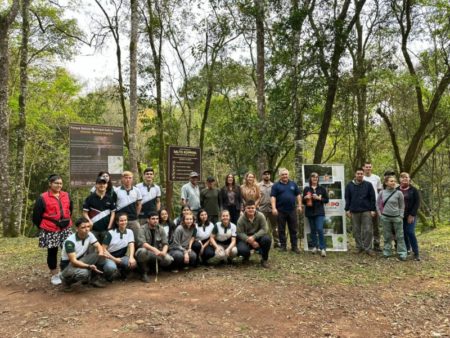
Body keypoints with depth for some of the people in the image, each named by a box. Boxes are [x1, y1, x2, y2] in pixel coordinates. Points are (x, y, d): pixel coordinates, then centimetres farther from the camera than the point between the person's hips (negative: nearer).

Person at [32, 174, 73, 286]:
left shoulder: (66, 196, 5)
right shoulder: (43, 198, -10)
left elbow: (70, 209, 21)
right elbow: (36, 216, -6)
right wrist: (43, 227, 1)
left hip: (66, 229, 4)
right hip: (50, 231, -4)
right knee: (52, 252, 7)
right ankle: (54, 275, 20)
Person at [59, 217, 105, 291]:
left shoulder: (89, 235, -8)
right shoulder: (70, 241, -26)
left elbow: (98, 246, -4)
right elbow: (73, 261, -30)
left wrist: (101, 253, -29)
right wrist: (89, 266, -42)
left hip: (81, 261, 6)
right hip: (68, 265, -6)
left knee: (99, 254, -16)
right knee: (84, 273, -37)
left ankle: (93, 278, 2)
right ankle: (66, 279, -3)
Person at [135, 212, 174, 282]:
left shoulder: (161, 229, 2)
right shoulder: (143, 229, -10)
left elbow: (165, 243, -4)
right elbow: (142, 243, -26)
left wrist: (164, 251, -27)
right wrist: (154, 249, -41)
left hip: (157, 253, 4)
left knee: (168, 259, -24)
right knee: (142, 251, -38)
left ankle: (153, 266, 9)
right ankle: (144, 273, -13)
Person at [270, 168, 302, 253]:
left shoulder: (293, 184, 10)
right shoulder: (276, 185, 1)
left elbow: (298, 195, 12)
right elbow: (273, 197, -6)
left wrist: (299, 206, 3)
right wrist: (274, 208, -16)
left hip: (292, 210, 2)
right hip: (280, 211, -2)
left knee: (293, 229, 6)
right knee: (281, 230, 6)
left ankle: (294, 246, 14)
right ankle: (283, 246, 15)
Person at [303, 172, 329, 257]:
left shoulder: (322, 189, 5)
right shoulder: (306, 189, 6)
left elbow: (326, 200, 5)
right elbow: (303, 201, 11)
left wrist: (319, 198, -10)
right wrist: (305, 198, -11)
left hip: (319, 212, -2)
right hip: (310, 212, 2)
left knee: (320, 229, -12)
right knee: (313, 230, 6)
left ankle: (323, 248, -6)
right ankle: (315, 246, 19)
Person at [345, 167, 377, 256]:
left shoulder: (368, 185, 2)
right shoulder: (349, 185, 5)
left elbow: (372, 198, 1)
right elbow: (347, 198, 6)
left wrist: (373, 209, -4)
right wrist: (347, 210, 1)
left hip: (366, 211, -1)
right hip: (354, 212, 2)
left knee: (368, 230, -2)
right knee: (356, 230, 8)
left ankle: (368, 248, 7)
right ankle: (359, 247, 19)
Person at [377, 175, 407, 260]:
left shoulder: (399, 193, -4)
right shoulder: (382, 193, 0)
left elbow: (402, 206, 1)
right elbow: (378, 204, 11)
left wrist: (401, 216, -5)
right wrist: (380, 213, 5)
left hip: (396, 217, -1)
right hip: (385, 217, 1)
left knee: (400, 236, 3)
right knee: (387, 236, 11)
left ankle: (402, 253, 9)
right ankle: (387, 252, 21)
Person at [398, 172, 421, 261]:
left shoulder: (413, 190, -2)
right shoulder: (397, 190, 3)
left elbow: (417, 203, -5)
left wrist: (412, 215, -11)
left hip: (410, 216, -3)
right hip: (400, 216, 3)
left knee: (410, 233, -11)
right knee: (403, 233, 6)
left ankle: (416, 253, -3)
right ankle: (407, 250, 21)